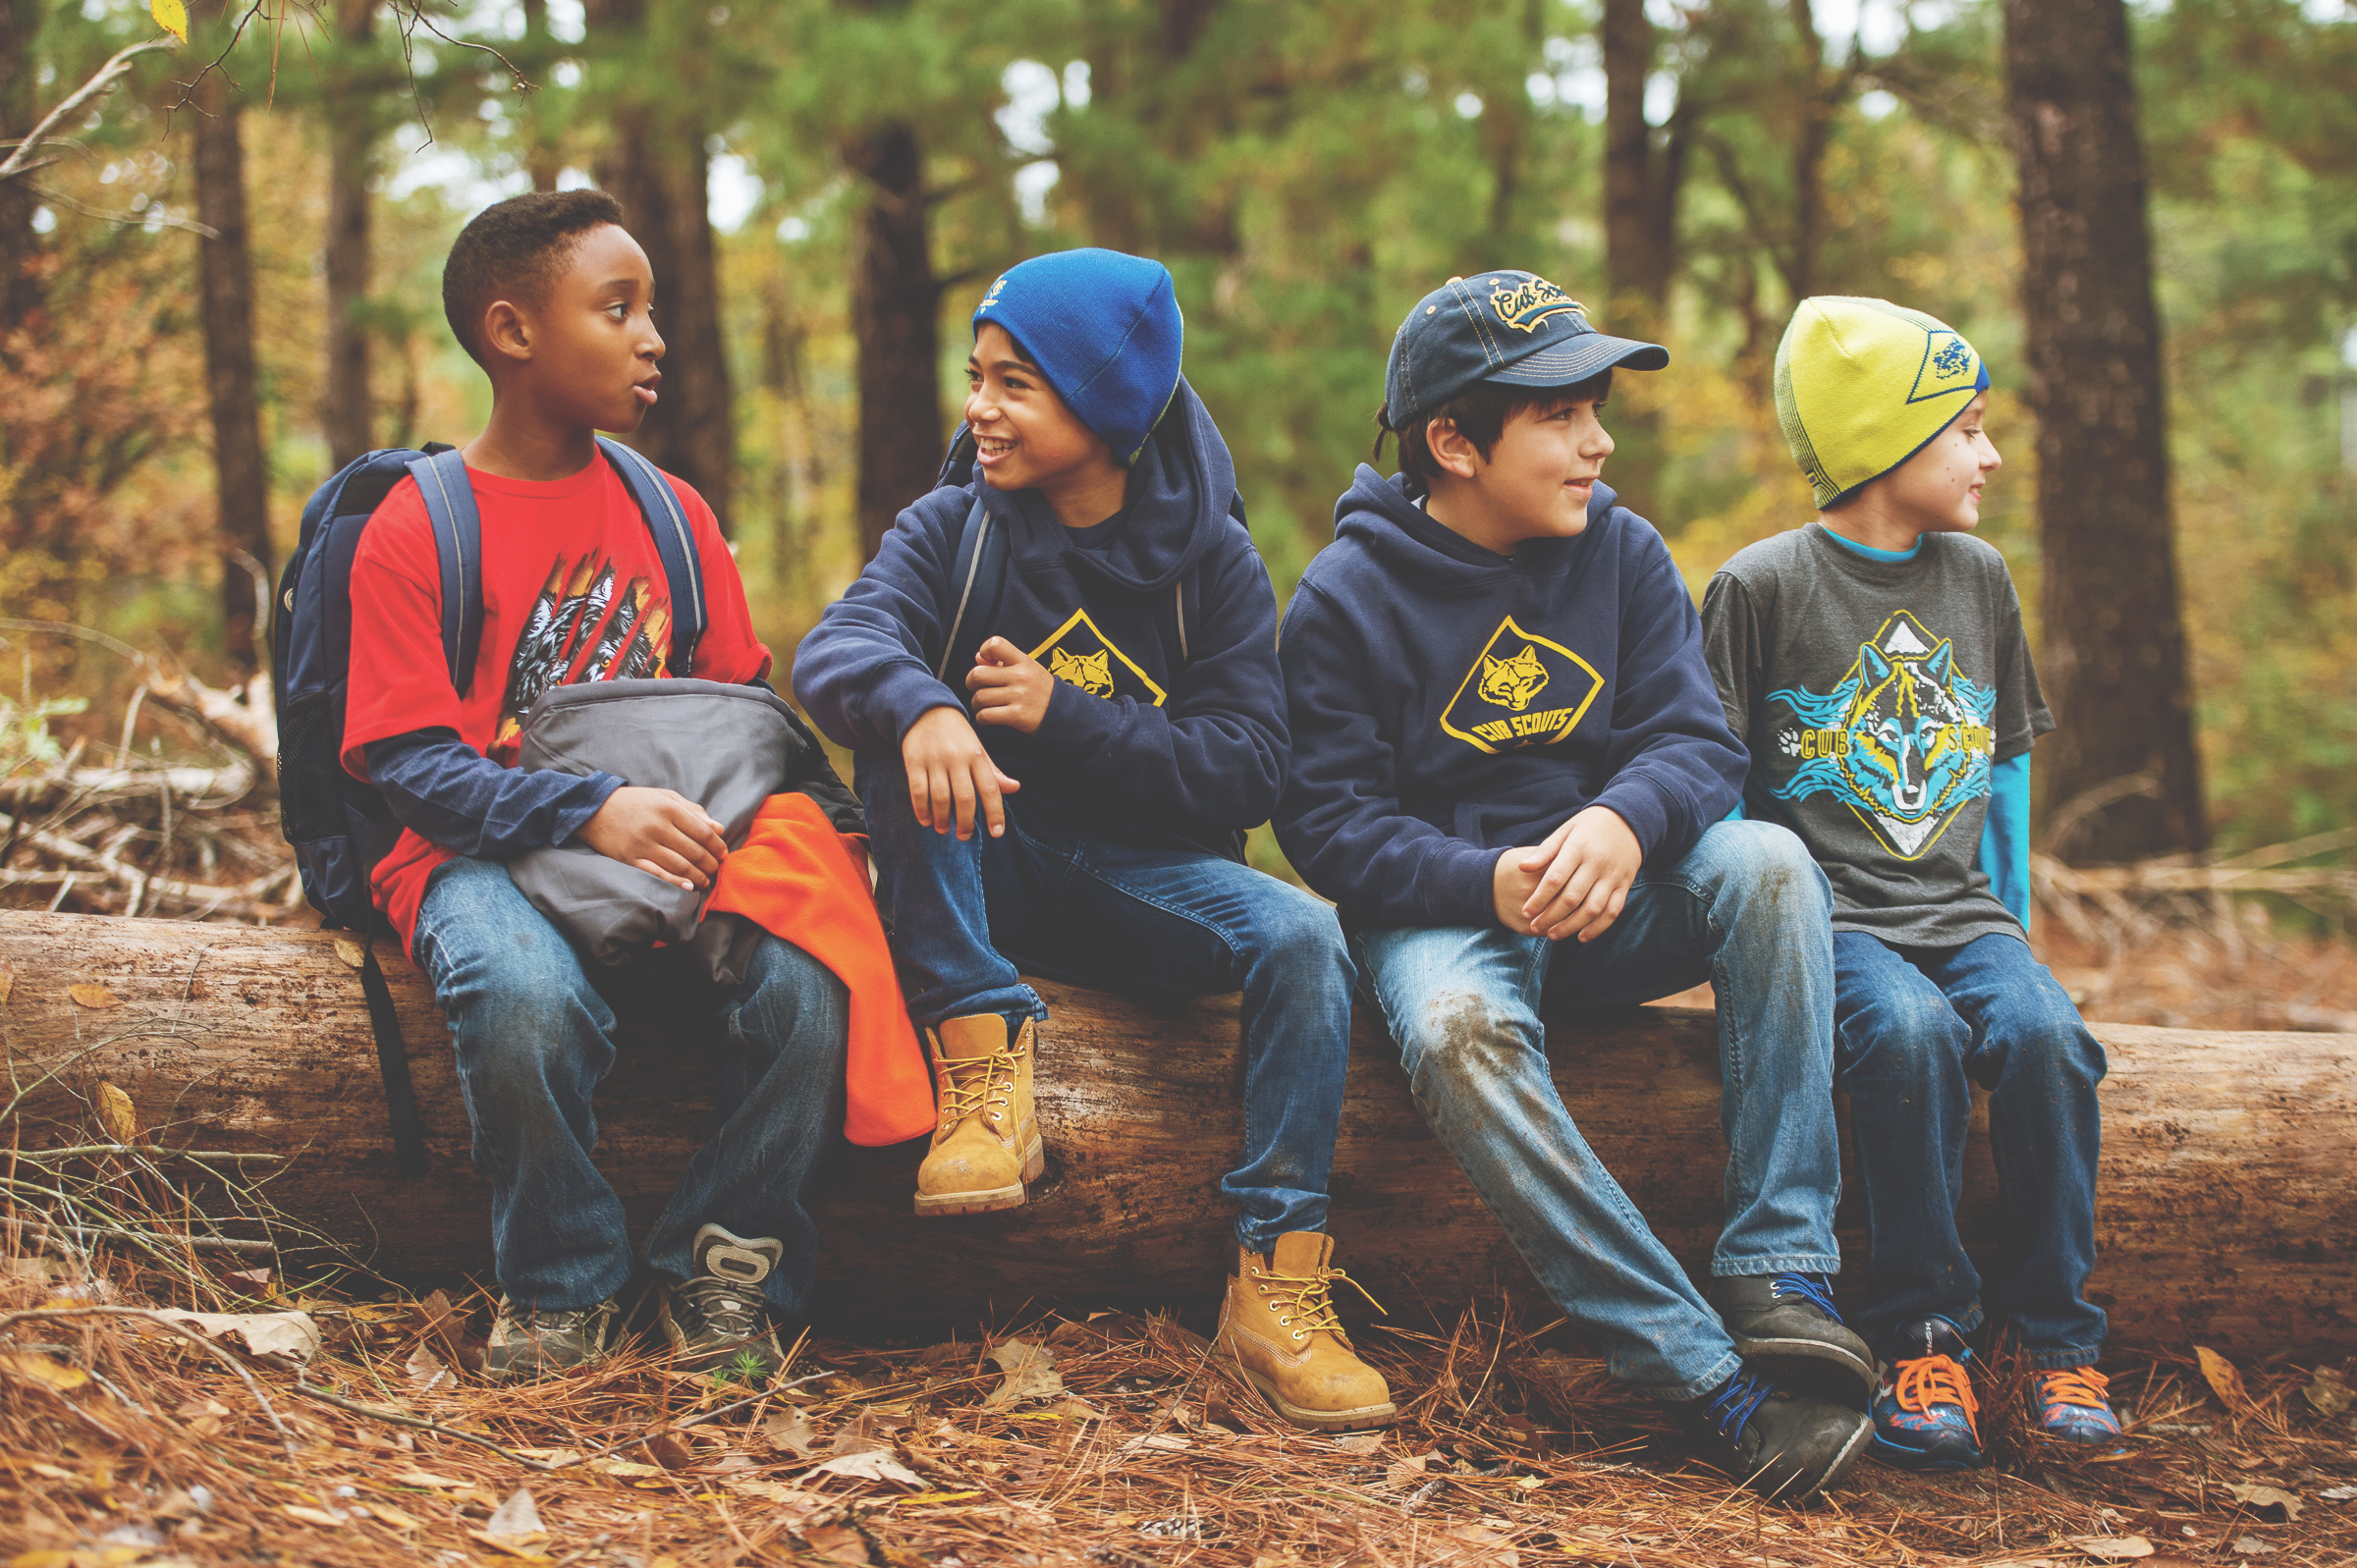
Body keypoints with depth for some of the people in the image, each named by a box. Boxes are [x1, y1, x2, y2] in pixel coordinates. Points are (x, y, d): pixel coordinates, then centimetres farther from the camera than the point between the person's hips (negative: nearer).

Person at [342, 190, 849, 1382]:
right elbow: (410, 760, -10)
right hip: (488, 851, -4)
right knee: (524, 995, -38)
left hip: (672, 843, 4)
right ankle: (561, 1286, -11)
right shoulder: (412, 531, -2)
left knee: (802, 986, -28)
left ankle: (722, 1266, -3)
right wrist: (592, 812, -25)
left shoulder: (672, 513, 14)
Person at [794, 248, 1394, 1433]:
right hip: (987, 870, 1)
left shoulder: (1212, 557, -1)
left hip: (1144, 877, 0)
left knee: (1304, 936, -29)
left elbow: (1246, 769, -8)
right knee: (904, 739, -28)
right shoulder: (953, 526, 0)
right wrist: (918, 708, -42)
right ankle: (984, 1063, -30)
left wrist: (1062, 714, -19)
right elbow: (837, 647, -18)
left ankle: (1277, 1282, -26)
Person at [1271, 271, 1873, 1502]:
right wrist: (1489, 883, -28)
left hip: (1614, 896, 4)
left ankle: (1780, 1270, -29)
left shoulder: (1622, 553, 5)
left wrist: (1624, 823, -28)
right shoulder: (1347, 598, -5)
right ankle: (1711, 1382, -38)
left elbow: (1696, 739, -3)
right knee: (1458, 1035, -38)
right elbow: (1332, 824, -9)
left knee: (1768, 862, -27)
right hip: (1444, 908, -3)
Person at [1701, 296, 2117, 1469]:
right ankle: (1925, 1340, -22)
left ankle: (2060, 1338, -15)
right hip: (1830, 915, -4)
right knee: (1911, 1030, -34)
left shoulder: (1979, 579, 14)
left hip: (1960, 907, 4)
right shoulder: (1761, 587, -2)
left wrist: (2013, 919, 15)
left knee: (2042, 1028, -27)